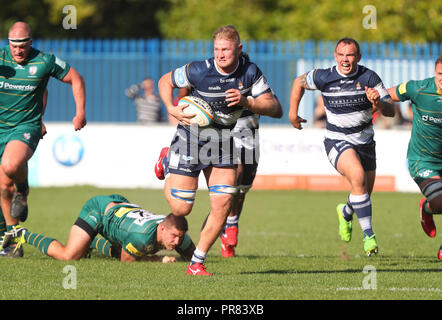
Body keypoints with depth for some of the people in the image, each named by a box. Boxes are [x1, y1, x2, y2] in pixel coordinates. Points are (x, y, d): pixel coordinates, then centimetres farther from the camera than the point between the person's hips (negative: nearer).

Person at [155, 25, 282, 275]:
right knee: (181, 208, 0)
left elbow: (276, 109, -11)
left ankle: (197, 263, 5)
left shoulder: (250, 72, -10)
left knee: (223, 205, -8)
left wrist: (246, 101, -26)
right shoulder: (199, 71, -20)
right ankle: (167, 162, 32)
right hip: (192, 138, -3)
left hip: (223, 142, 3)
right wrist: (172, 109, -19)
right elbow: (165, 81, -2)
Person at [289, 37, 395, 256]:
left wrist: (378, 103, -32)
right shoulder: (324, 77, -11)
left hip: (365, 141, 3)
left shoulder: (369, 77, -11)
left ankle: (346, 212, 51)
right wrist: (293, 112, 12)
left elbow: (390, 111, -11)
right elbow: (300, 82, 10)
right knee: (358, 177, -30)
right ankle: (368, 234, -25)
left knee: (364, 194, 13)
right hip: (337, 141, -3)